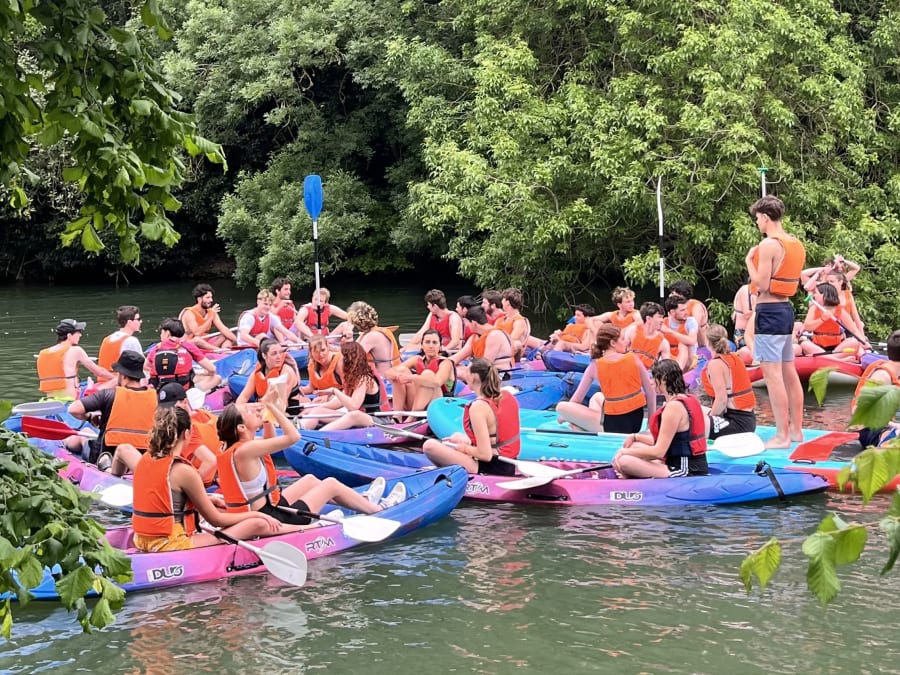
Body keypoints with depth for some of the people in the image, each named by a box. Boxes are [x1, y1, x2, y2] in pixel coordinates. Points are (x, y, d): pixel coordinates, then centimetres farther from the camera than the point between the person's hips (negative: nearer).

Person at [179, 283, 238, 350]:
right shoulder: (189, 313, -15)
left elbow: (223, 329, -3)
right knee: (197, 339, -39)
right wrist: (211, 317, -24)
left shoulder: (211, 312, 4)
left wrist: (236, 340, -18)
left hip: (206, 344, 7)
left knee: (228, 336, -6)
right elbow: (197, 333, -28)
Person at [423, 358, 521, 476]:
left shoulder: (478, 407, -21)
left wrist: (463, 447, -4)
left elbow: (485, 454, -22)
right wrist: (468, 441, 14)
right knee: (457, 437, 30)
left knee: (430, 446, -11)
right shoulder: (507, 396, 4)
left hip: (491, 470, -9)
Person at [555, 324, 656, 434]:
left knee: (561, 406, 6)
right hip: (637, 422, 3)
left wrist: (567, 416, 22)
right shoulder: (633, 358, -3)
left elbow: (576, 400, 2)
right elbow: (650, 392, 1)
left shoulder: (595, 366, -5)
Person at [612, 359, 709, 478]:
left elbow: (659, 452, -17)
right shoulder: (690, 399, 13)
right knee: (634, 446, 20)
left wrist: (625, 451, -6)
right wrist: (635, 436, 19)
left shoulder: (674, 406, -17)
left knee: (622, 461, -21)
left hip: (684, 472, -11)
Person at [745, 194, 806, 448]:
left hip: (769, 311, -9)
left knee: (773, 375, -8)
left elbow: (761, 284, -18)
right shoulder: (796, 244, 12)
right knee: (789, 372, 14)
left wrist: (749, 261, -4)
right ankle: (796, 429, 20)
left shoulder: (769, 245, -16)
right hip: (787, 309, 9)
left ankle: (782, 436, -9)